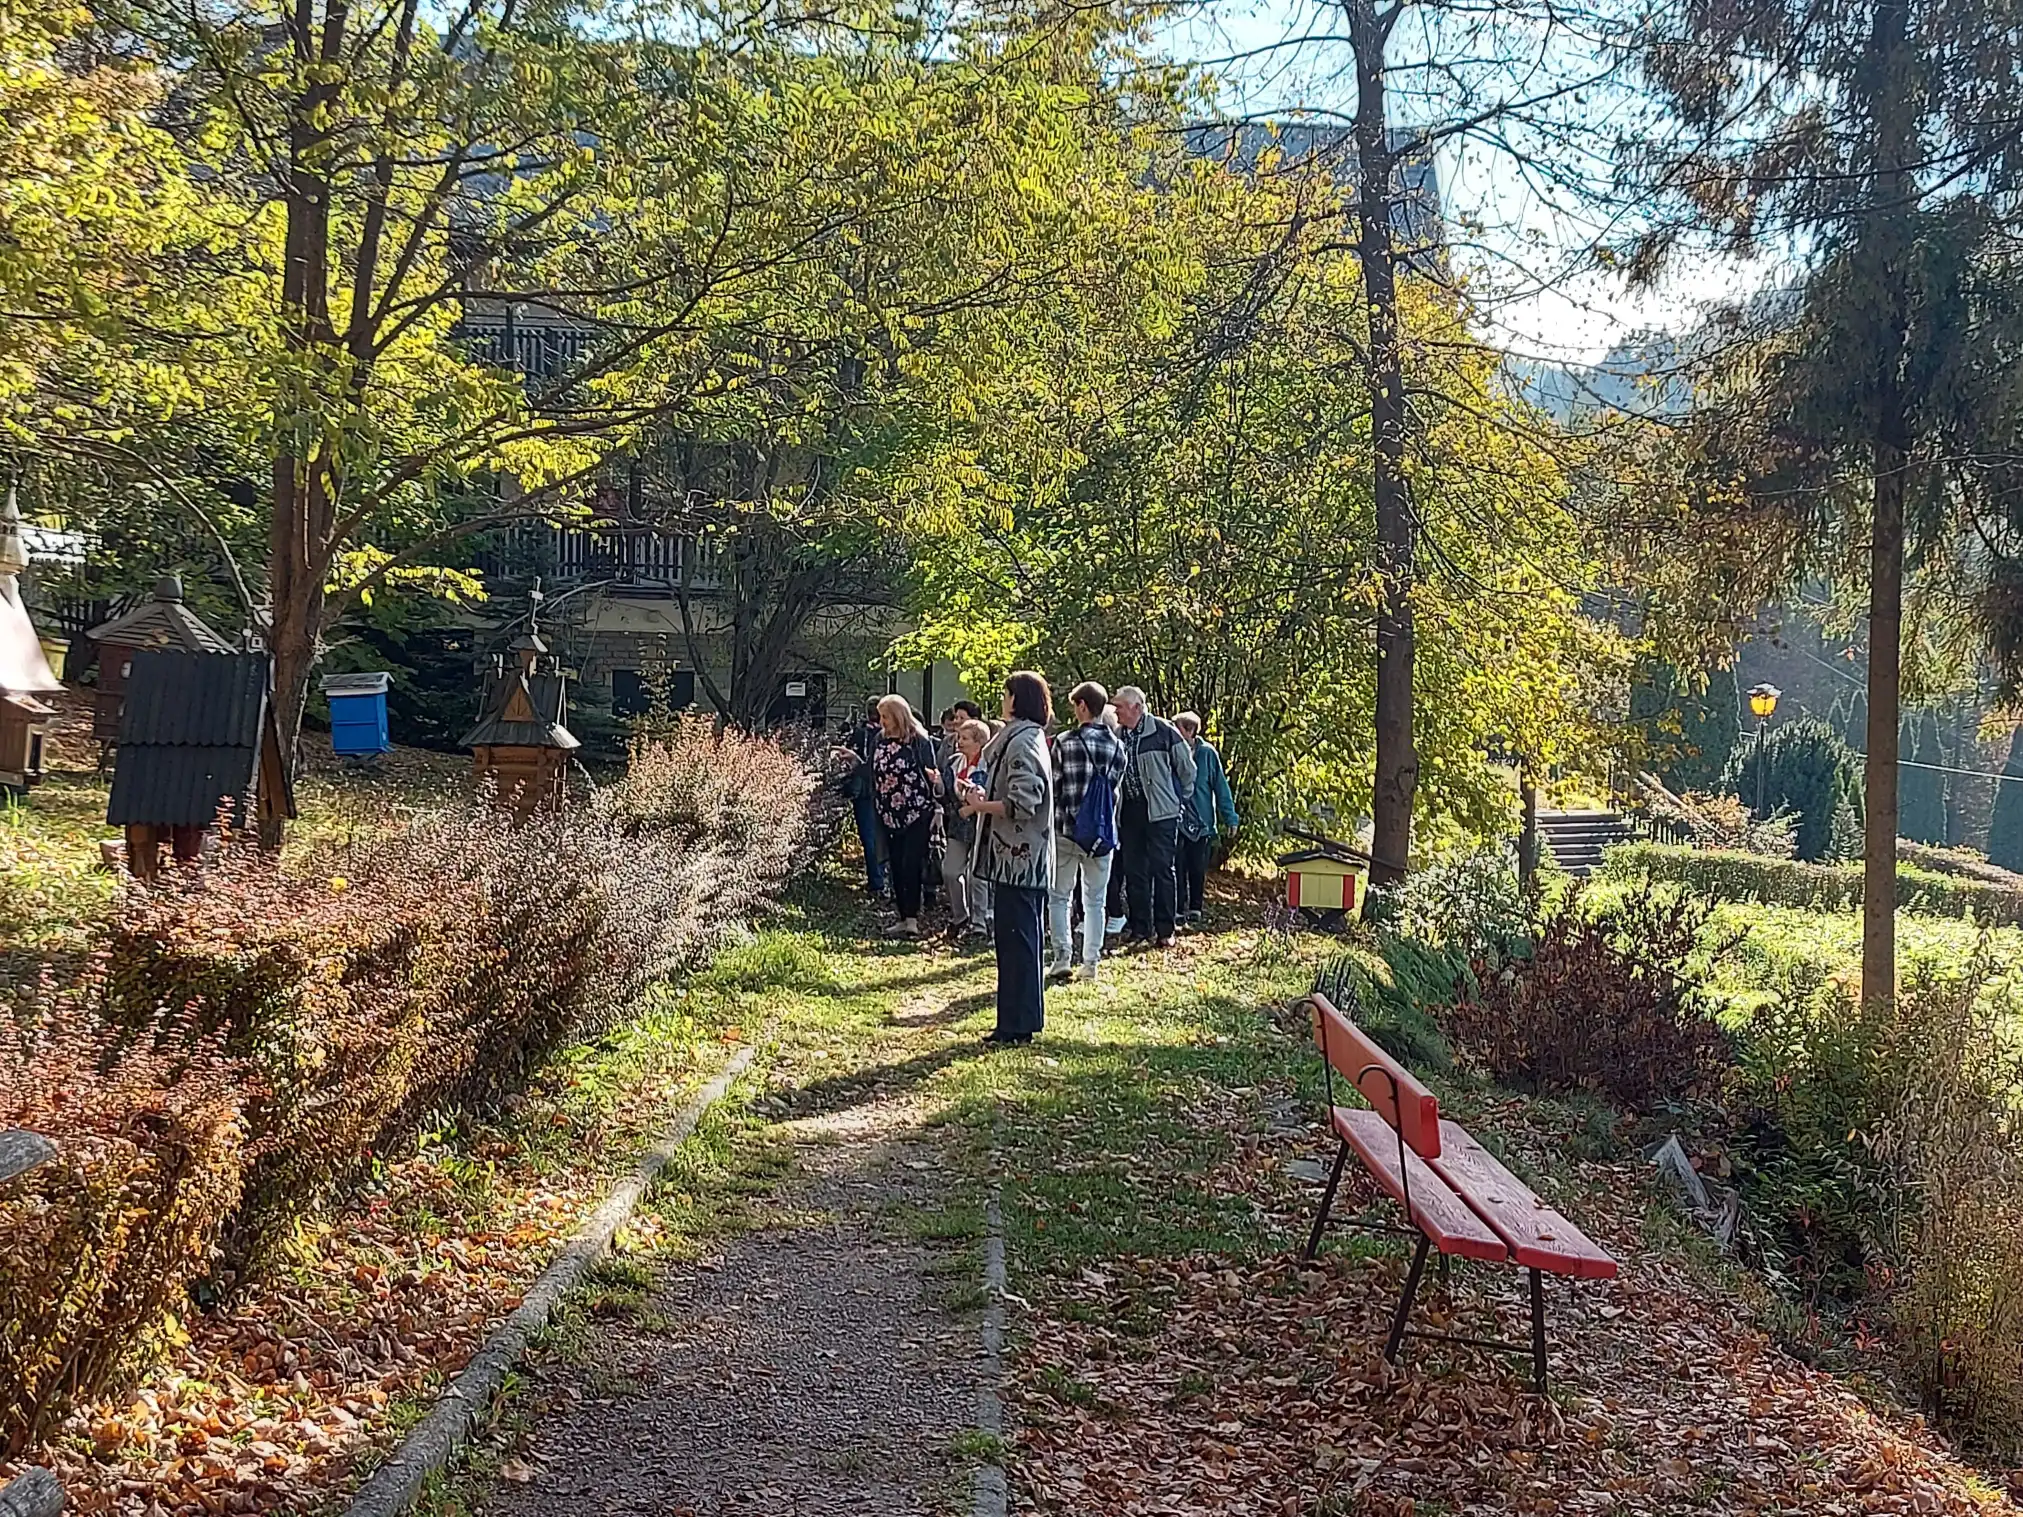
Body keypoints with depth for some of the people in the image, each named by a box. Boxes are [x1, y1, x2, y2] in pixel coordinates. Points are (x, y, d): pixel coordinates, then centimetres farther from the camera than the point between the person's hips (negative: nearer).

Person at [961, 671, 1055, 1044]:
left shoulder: (1022, 743, -17)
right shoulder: (1030, 738, 15)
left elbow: (1023, 804, -24)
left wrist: (981, 806, -11)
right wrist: (984, 796, 10)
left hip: (1017, 860, -10)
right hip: (1024, 859, 10)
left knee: (1016, 940, -6)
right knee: (1021, 940, 14)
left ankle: (1017, 1025, -1)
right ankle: (1022, 1019, 22)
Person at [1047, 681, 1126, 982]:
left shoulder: (1065, 742, -10)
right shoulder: (1116, 745, 1)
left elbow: (1053, 787, -6)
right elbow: (1116, 788, 8)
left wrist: (1050, 823, 7)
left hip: (1067, 830, -3)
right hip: (1103, 833, 3)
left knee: (1060, 897, 7)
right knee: (1095, 900, 11)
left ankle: (1063, 957, -1)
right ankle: (1091, 962, 11)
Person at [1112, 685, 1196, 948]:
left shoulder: (1163, 730, -9)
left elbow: (1186, 766, 0)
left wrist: (1182, 797, 8)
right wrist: (1114, 804, 14)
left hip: (1160, 811, -6)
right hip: (1129, 811, 6)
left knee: (1162, 870, -2)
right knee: (1133, 872, 8)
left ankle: (1164, 930, 3)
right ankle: (1139, 927, 16)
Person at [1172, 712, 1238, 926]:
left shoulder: (1207, 753, -5)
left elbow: (1220, 786, -1)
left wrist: (1229, 817, -3)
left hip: (1201, 822, -1)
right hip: (1175, 821, 1)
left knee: (1198, 871, 8)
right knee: (1178, 869, 1)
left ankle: (1195, 909, 21)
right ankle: (1178, 910, 9)